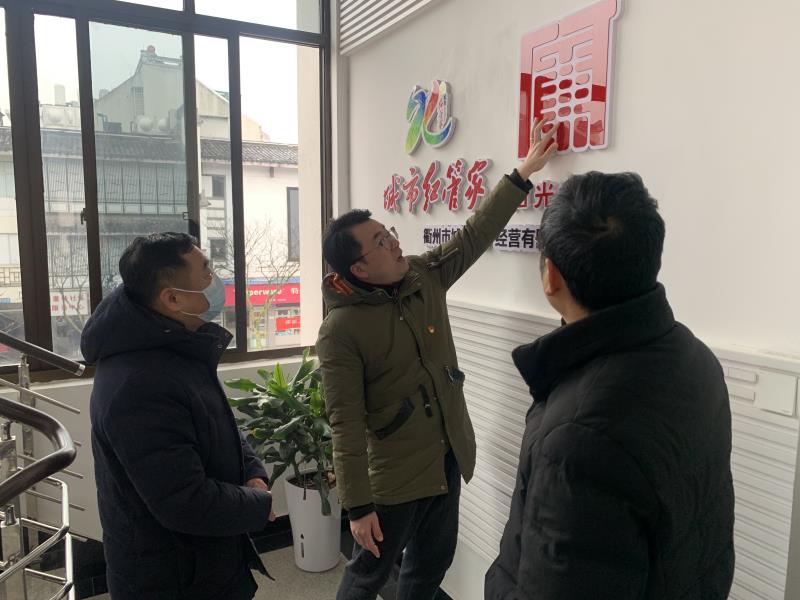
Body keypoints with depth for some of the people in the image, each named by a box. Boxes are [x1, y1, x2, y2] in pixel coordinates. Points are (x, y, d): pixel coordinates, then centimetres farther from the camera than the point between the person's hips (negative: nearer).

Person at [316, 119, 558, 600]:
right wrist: (358, 506, -17)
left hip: (448, 458, 6)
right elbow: (346, 425, -19)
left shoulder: (424, 277, -3)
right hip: (394, 473, -6)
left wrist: (524, 172, 2)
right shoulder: (342, 329, -21)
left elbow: (475, 235, 3)